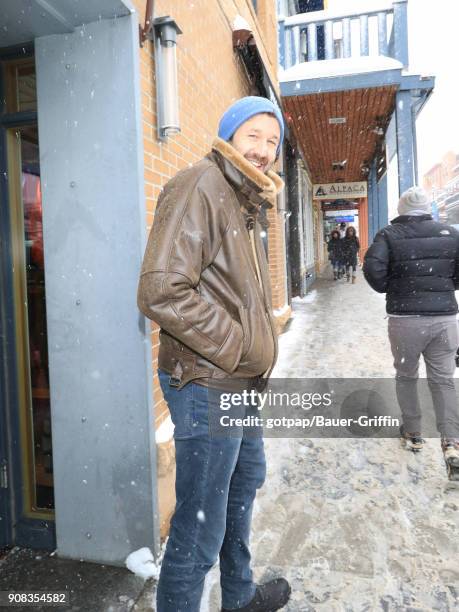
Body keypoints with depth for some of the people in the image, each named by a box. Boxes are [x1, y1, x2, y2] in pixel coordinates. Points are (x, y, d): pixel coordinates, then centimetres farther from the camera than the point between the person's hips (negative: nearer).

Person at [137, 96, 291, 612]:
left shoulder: (244, 201, 16)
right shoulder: (199, 187, -15)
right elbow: (160, 292, -27)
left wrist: (260, 348, 10)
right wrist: (240, 348, -20)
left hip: (241, 383, 11)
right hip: (207, 384, -11)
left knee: (245, 481, 26)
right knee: (200, 531, -1)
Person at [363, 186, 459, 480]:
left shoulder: (390, 234, -2)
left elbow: (373, 268, -16)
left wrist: (388, 289, 3)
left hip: (405, 318, -2)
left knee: (406, 376, 16)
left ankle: (413, 433, 25)